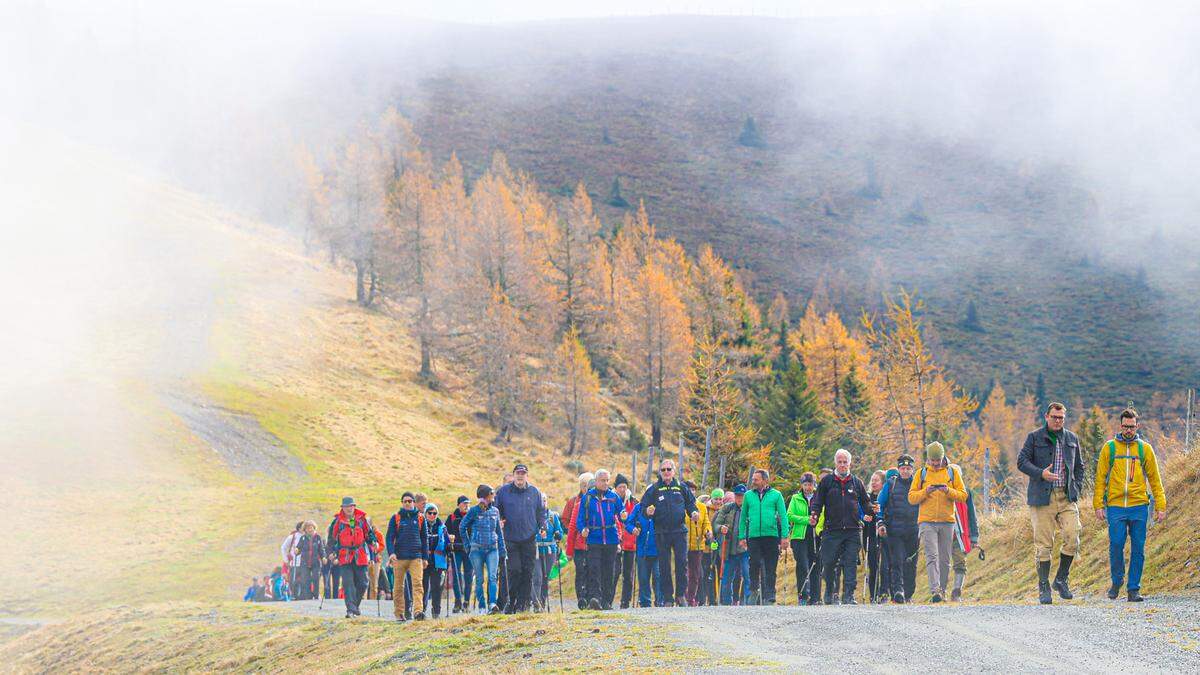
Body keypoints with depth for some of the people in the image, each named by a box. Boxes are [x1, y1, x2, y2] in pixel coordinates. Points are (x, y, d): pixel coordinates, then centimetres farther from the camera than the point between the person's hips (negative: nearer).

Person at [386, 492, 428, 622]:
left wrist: (425, 557, 12)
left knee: (417, 583, -13)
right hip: (399, 557, 0)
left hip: (416, 557, 0)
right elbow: (390, 537, 2)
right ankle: (399, 613, 12)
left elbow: (424, 538, 16)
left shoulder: (420, 518, 10)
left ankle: (418, 611, -22)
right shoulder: (396, 518, 6)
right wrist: (391, 553, -13)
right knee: (399, 586, 4)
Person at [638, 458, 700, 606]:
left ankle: (680, 595, 3)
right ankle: (668, 598, 7)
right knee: (664, 566, 2)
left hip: (679, 531, 0)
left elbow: (690, 503, 17)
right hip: (661, 533, 0)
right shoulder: (653, 489, 6)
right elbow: (643, 507, 5)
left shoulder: (681, 487, 10)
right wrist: (648, 512, -16)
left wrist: (694, 513, -2)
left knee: (682, 562, -6)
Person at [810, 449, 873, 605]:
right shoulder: (827, 481, 8)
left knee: (851, 563, -5)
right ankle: (829, 591, 18)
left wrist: (868, 514, 3)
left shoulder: (856, 482, 13)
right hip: (832, 530, -1)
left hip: (853, 530, 1)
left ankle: (848, 595, -6)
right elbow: (818, 500, 6)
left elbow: (865, 502, 20)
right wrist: (813, 514, -11)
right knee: (828, 562, -1)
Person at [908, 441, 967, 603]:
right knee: (932, 556, -13)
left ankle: (942, 591, 15)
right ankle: (935, 591, -22)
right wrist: (925, 491, -13)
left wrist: (949, 491, -13)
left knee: (945, 559, 6)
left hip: (947, 522, 2)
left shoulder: (952, 473, 9)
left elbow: (963, 496, 5)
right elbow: (911, 497, 5)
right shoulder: (922, 473, 8)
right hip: (927, 521, -1)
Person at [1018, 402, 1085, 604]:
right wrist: (1041, 473, -18)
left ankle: (1062, 580, 8)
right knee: (1043, 544, -3)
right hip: (1042, 497, -3)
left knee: (1072, 538, -10)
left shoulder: (1072, 439, 15)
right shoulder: (1035, 437, 4)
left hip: (1067, 497, 3)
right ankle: (1043, 588, 4)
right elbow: (1022, 461, -2)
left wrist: (1076, 489, 10)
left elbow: (1078, 466, 23)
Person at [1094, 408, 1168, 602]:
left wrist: (1161, 506, 4)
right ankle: (1116, 582, 15)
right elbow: (1100, 478, 7)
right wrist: (1098, 505, -1)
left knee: (1138, 549, 1)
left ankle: (1134, 589, 8)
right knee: (1116, 546, -7)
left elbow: (1155, 480, 11)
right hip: (1115, 507, -1)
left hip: (1139, 506, 1)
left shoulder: (1145, 449, 9)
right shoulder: (1109, 448, 7)